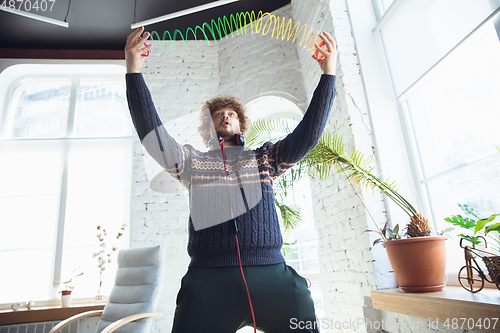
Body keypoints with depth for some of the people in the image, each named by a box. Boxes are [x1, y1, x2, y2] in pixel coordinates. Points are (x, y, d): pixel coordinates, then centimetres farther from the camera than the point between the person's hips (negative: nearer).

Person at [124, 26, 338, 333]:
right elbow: (154, 136, 5)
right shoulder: (193, 161, 18)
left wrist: (329, 73, 5)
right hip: (209, 281, 0)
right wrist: (134, 70, -1)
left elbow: (306, 136, 8)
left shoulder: (264, 157, 19)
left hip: (273, 275, 1)